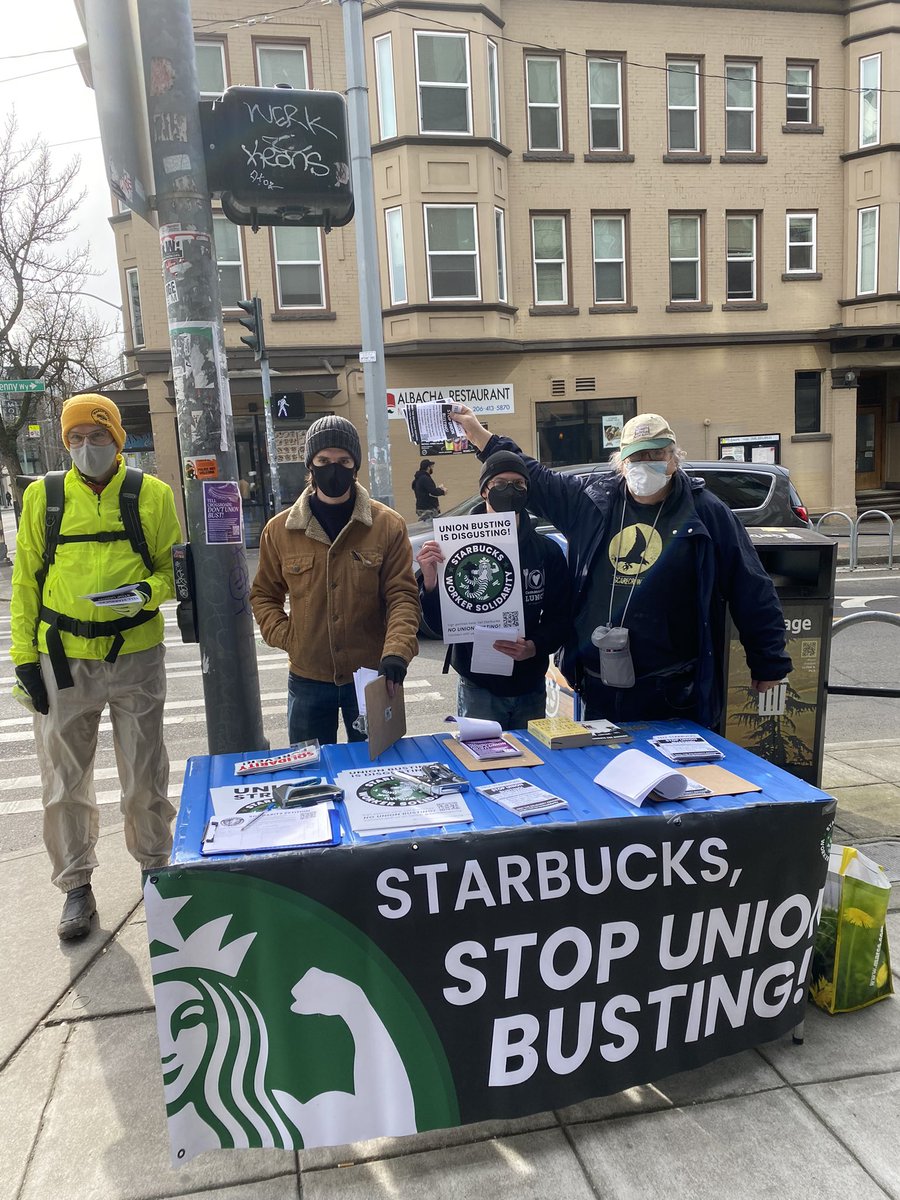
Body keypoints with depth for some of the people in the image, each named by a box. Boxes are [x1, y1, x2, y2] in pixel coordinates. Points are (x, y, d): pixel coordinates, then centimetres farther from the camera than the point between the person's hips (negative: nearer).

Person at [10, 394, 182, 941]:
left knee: (146, 776, 11)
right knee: (65, 779, 9)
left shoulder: (153, 494, 0)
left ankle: (155, 865, 33)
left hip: (136, 654, -1)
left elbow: (174, 568, 5)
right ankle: (76, 885, 27)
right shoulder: (43, 495, 4)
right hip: (61, 658, 1)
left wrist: (147, 592, -17)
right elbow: (26, 578, 6)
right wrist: (24, 655, 1)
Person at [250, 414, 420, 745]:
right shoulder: (280, 529, 0)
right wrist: (285, 637, -5)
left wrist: (397, 651, -23)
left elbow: (402, 595, -7)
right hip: (308, 680, 2)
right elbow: (263, 595, 12)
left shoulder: (388, 525, -5)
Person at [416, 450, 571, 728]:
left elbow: (560, 617, 1)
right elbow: (438, 624, -7)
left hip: (530, 686, 3)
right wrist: (430, 582, -24)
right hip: (478, 686, -2)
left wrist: (534, 647, -17)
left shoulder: (547, 551, 1)